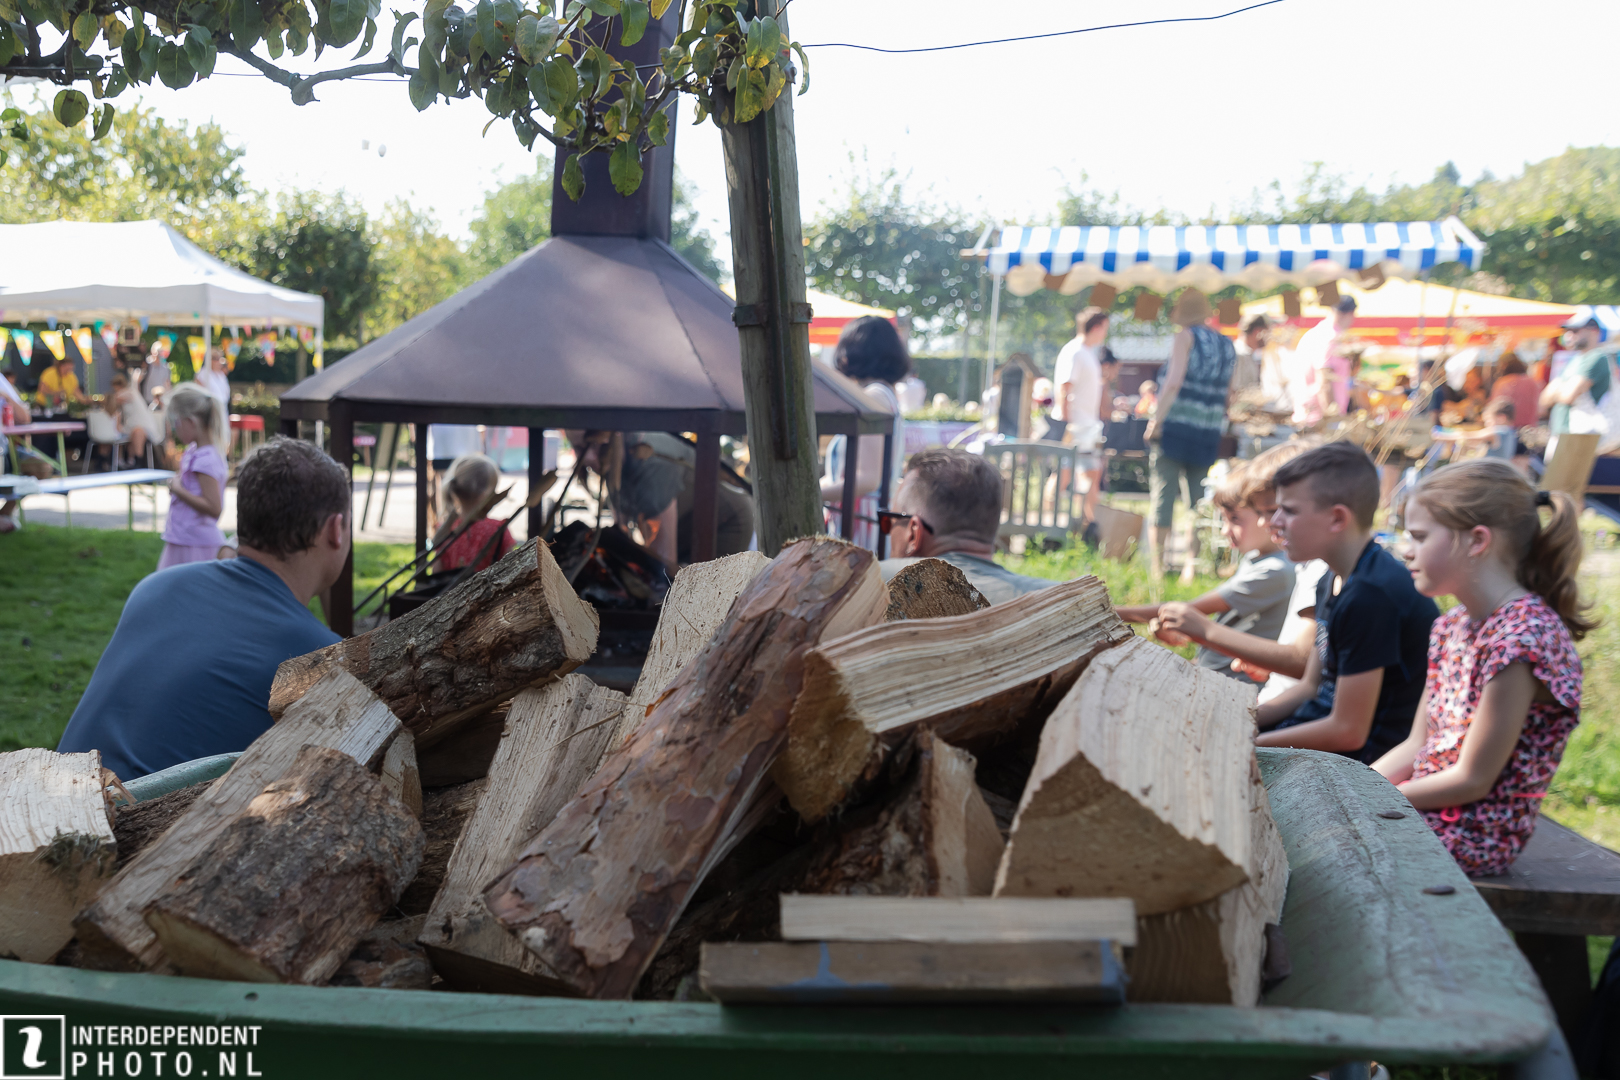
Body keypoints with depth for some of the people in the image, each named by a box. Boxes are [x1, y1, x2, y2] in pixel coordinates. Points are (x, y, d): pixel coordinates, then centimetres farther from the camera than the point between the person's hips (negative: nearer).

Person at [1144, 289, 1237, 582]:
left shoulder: (1186, 336, -3)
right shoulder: (1227, 345, 14)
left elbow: (1174, 381, -15)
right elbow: (1228, 395, 15)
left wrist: (1156, 420, -15)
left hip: (1175, 426, -5)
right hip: (1208, 434, 5)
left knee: (1163, 495, -1)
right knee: (1198, 500, 8)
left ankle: (1157, 565, 0)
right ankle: (1191, 566, 5)